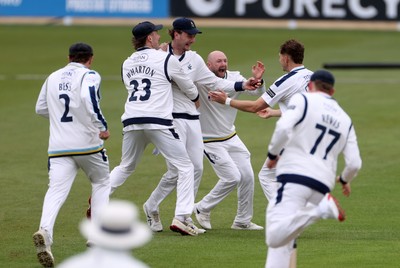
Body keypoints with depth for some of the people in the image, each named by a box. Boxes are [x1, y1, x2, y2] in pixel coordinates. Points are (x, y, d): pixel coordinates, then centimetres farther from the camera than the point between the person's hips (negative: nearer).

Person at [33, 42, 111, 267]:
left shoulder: (53, 78, 14)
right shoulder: (89, 75, -3)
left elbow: (41, 108, 22)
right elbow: (89, 99, -23)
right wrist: (102, 126, -17)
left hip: (59, 146, 3)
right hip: (87, 143, -3)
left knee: (56, 190, -7)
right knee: (101, 182, 20)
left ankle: (45, 231, -34)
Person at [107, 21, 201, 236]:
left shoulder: (127, 64, 17)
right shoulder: (166, 59, 2)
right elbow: (188, 87, 14)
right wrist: (195, 98, 36)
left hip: (131, 121, 5)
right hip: (158, 121, -5)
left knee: (125, 167, 24)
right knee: (185, 166, 2)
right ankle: (182, 217, -9)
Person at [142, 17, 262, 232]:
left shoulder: (194, 59, 11)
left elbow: (215, 82, 11)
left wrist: (242, 85, 2)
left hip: (192, 120, 6)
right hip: (171, 119, -6)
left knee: (196, 168, 2)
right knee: (177, 171, -10)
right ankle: (151, 207, 12)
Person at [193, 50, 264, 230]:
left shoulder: (234, 78, -3)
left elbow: (257, 92, -9)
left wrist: (258, 80, -31)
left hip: (231, 138, 6)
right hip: (210, 141, -6)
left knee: (247, 176, 4)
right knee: (232, 178, -12)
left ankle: (243, 221, 20)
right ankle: (202, 209, 9)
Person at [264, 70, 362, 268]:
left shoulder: (303, 100, 6)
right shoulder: (345, 120, 20)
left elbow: (283, 127, -12)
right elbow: (354, 163, 14)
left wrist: (273, 154, 4)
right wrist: (344, 180, 35)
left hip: (295, 176, -6)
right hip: (323, 183, 6)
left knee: (276, 236, -20)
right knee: (282, 238, 15)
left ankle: (322, 209, -30)